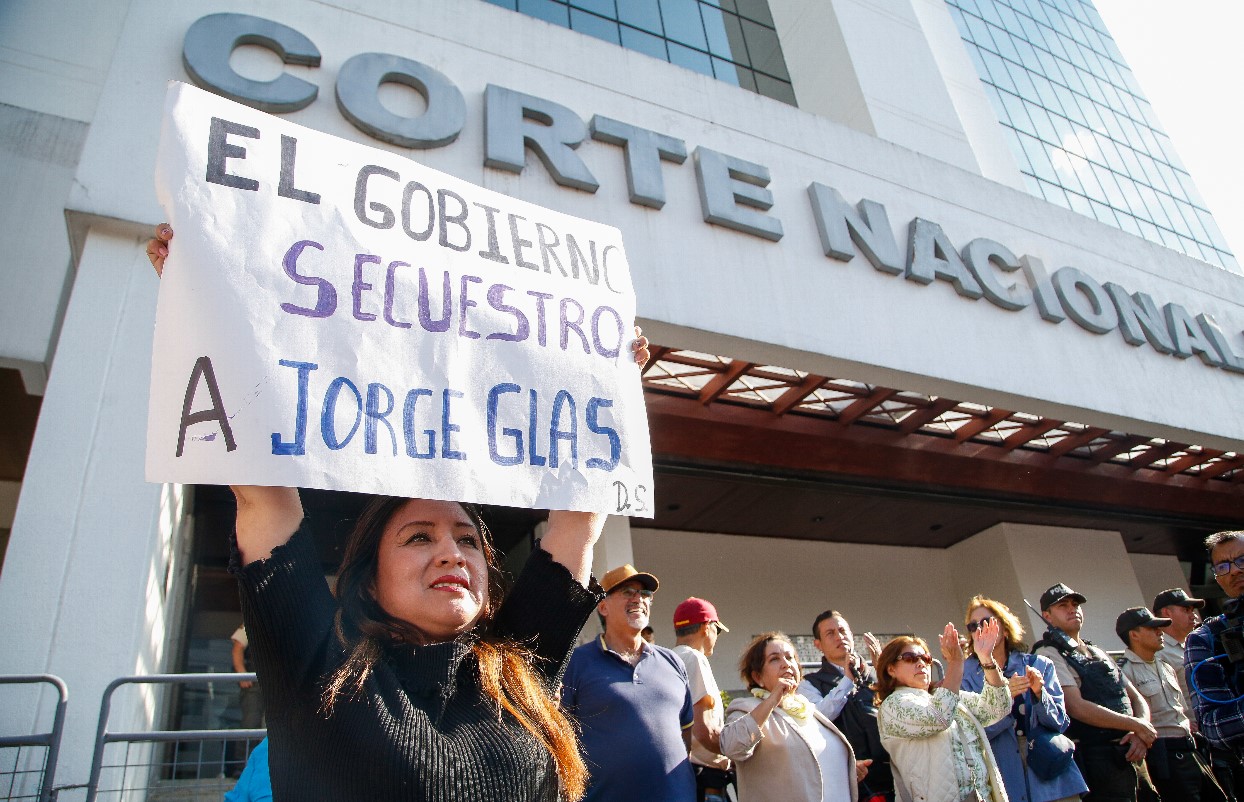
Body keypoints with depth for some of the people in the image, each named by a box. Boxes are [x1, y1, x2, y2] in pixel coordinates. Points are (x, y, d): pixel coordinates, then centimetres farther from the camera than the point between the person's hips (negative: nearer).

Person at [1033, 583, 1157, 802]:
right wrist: (1136, 725, -13)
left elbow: (1137, 699, 15)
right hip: (1097, 760, -7)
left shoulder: (1098, 654, 17)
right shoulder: (1048, 654, -10)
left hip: (1129, 758, 7)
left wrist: (1140, 734, -6)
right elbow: (1077, 708, -20)